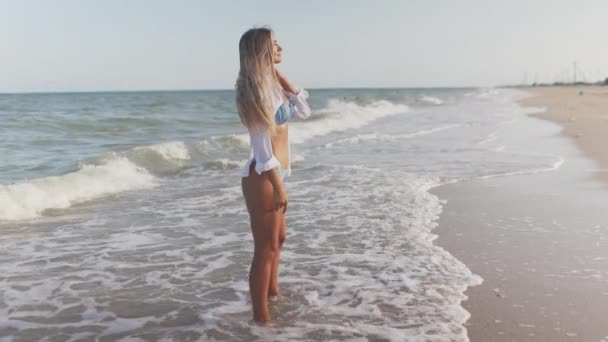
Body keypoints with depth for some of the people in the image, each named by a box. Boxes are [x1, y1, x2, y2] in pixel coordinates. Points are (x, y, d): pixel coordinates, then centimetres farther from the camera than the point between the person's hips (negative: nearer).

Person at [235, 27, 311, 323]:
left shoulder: (270, 85, 12)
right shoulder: (257, 88, -16)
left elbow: (302, 112, 17)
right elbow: (262, 145, -20)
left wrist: (279, 76, 12)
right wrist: (278, 187, -20)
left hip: (272, 175, 10)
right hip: (262, 178, -10)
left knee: (277, 239, 24)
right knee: (266, 248, -1)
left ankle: (272, 293, 44)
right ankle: (261, 317, 11)